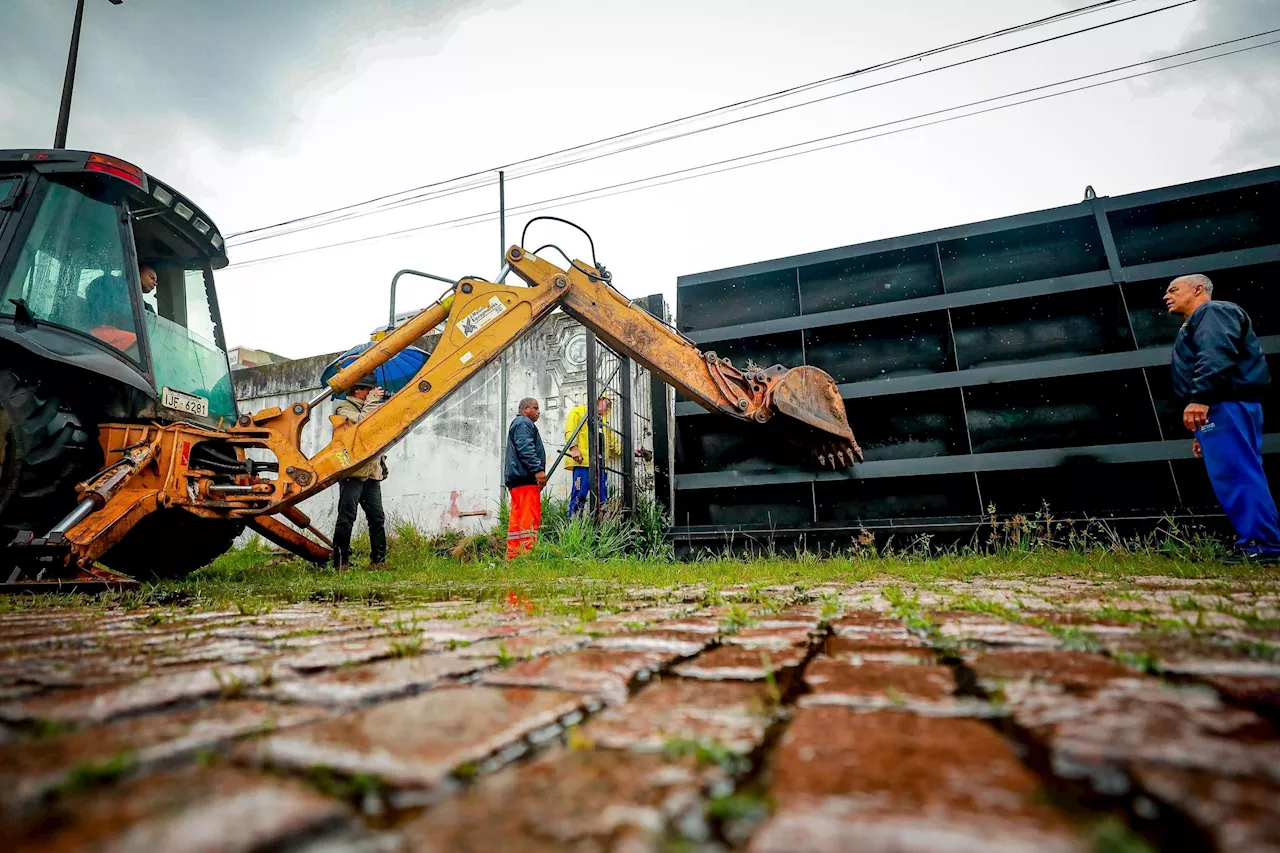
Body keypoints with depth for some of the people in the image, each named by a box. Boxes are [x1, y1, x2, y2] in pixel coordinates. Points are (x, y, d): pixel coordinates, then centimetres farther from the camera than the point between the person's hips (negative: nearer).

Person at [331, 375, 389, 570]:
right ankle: (341, 562, -1)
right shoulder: (344, 408, 1)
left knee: (377, 518, 4)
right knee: (346, 519, -6)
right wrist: (372, 400, -10)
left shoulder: (370, 408, 24)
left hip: (372, 474, 7)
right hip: (352, 473, -7)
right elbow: (361, 422, -18)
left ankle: (378, 559, 8)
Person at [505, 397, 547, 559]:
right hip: (525, 478, -11)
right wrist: (538, 470, -22)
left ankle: (512, 556, 11)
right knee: (530, 518, -14)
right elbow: (525, 449, -17)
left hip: (517, 479, 11)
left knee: (517, 519, 9)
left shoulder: (519, 424, 30)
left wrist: (537, 470, 26)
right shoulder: (523, 423, -4)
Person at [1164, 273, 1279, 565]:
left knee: (1235, 475, -13)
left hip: (1223, 405, -11)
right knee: (1240, 476, 6)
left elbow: (1217, 355, -19)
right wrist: (1201, 433, 27)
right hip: (1220, 407, 11)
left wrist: (1199, 398, -30)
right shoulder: (1198, 323, 32)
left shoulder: (1213, 311, 1)